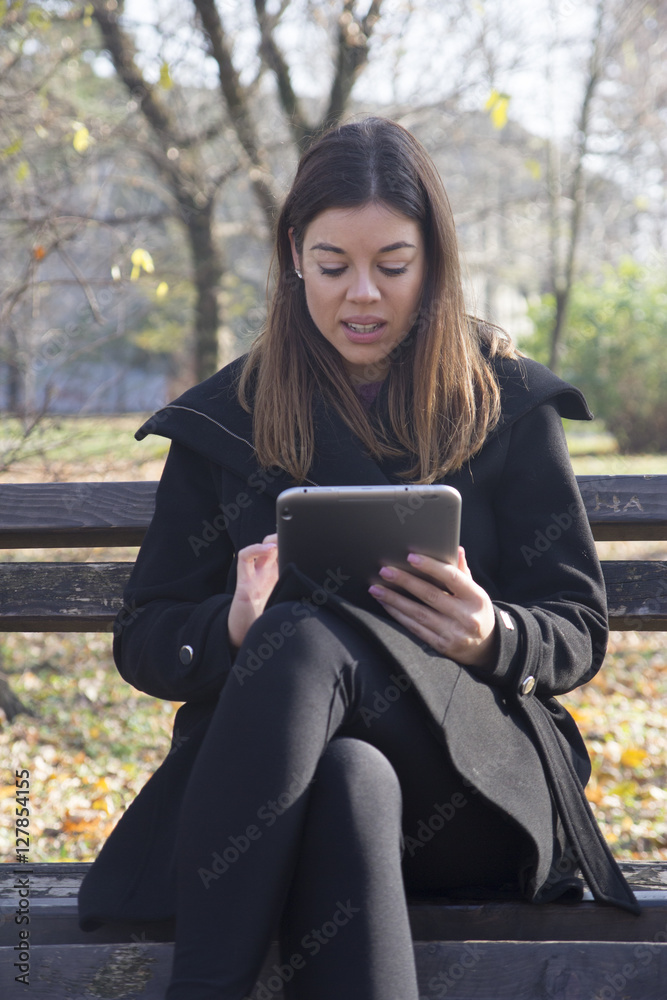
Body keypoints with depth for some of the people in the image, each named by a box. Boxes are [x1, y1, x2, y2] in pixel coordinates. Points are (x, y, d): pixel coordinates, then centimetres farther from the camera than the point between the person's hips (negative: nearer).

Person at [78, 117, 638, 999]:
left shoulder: (510, 405, 11)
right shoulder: (226, 421, 13)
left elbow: (579, 631, 9)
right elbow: (145, 641, 12)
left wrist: (492, 636, -16)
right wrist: (232, 629, -14)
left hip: (474, 776, -1)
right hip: (263, 767, 1)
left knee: (311, 641, -34)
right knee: (351, 785, -38)